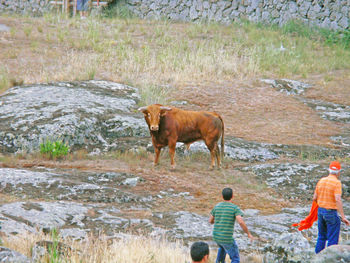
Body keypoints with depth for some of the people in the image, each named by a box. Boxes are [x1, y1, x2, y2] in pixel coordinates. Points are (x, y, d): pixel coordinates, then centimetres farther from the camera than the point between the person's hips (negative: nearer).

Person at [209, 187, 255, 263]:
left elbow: (210, 221, 14)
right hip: (227, 239, -6)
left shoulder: (217, 206, 3)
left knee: (222, 246, 40)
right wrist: (249, 234, -13)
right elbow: (241, 222, -27)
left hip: (216, 236, 6)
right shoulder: (235, 208, -14)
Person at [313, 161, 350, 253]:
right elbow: (338, 200, -25)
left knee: (322, 237, 19)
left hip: (320, 211, 7)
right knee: (332, 239, 0)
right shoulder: (337, 183, -16)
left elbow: (314, 198, 9)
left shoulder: (321, 181, 5)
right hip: (331, 213, -7)